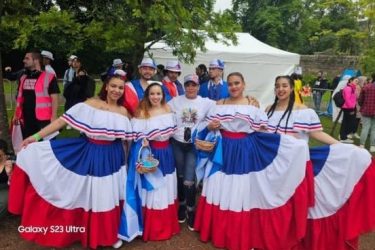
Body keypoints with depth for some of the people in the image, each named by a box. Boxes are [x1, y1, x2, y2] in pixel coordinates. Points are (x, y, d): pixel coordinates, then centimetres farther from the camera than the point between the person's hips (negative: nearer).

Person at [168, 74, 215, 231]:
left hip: (194, 146, -2)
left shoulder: (206, 103, -3)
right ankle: (181, 205, 37)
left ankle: (191, 210, 19)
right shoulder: (175, 101, 0)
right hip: (177, 144, 2)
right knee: (180, 177, 15)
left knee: (189, 180, -5)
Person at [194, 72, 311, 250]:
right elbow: (207, 127, 10)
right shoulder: (219, 105, 7)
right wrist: (210, 126, -10)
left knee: (243, 193, 3)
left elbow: (261, 131, 1)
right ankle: (218, 232, 26)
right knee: (220, 192, 6)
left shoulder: (253, 105, 2)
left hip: (245, 152, -2)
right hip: (223, 152, 2)